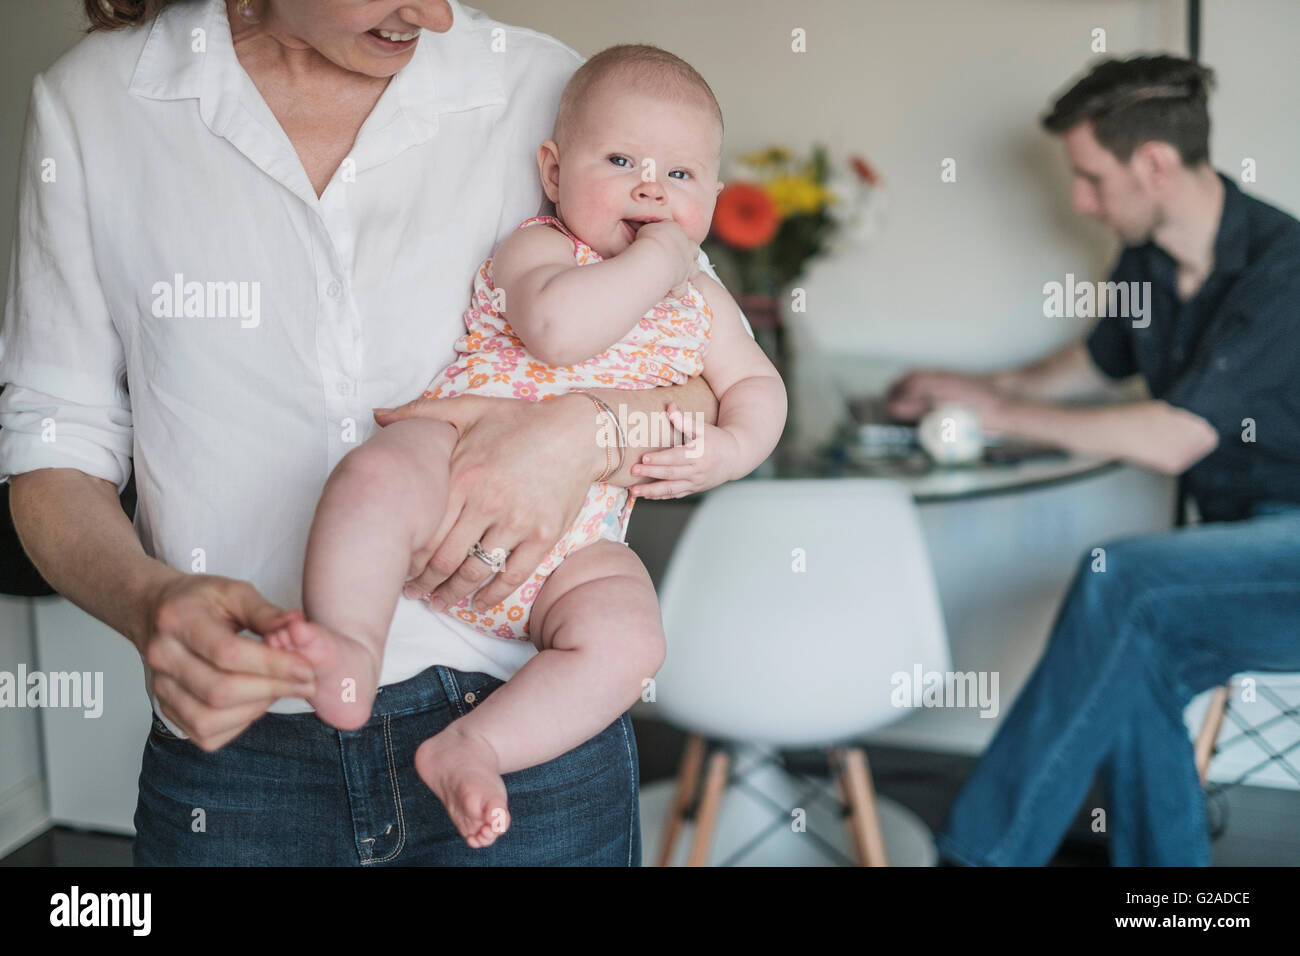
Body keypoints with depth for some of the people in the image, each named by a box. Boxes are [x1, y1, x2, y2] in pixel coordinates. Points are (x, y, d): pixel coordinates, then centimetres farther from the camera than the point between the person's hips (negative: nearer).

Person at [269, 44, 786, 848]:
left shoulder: (701, 304, 17)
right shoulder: (539, 247, 0)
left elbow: (758, 383, 22)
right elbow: (555, 327, -22)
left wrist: (729, 449, 0)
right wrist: (653, 261, -13)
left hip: (576, 543, 4)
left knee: (629, 640, -24)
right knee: (379, 474, -35)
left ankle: (470, 748, -24)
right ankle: (352, 649, -34)